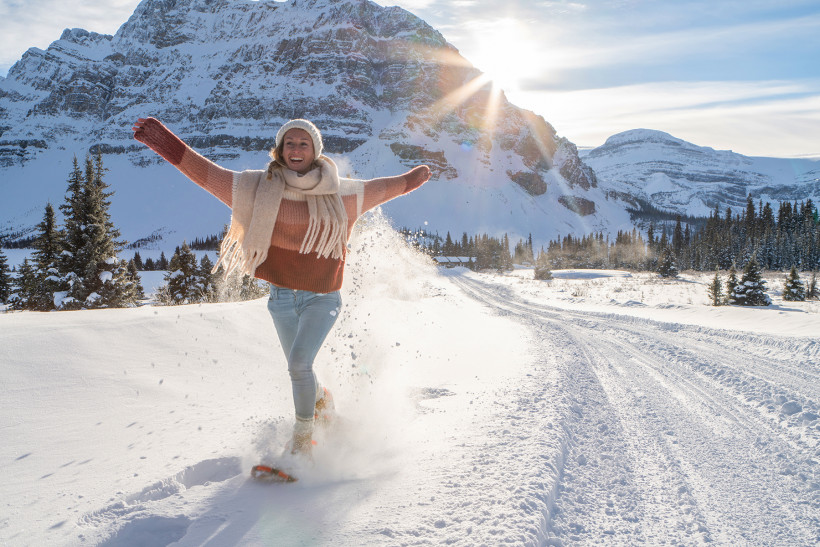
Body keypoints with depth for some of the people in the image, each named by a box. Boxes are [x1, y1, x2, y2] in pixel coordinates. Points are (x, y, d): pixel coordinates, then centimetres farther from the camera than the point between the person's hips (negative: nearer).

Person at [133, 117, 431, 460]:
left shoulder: (340, 193, -3)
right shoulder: (258, 188, -4)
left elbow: (380, 188, 15)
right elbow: (204, 171, -5)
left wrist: (412, 179, 26)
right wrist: (165, 141, -11)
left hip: (322, 296, -2)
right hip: (282, 297, 2)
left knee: (299, 363, -18)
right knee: (299, 368, 15)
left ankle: (303, 435, 4)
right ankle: (321, 400, 49)